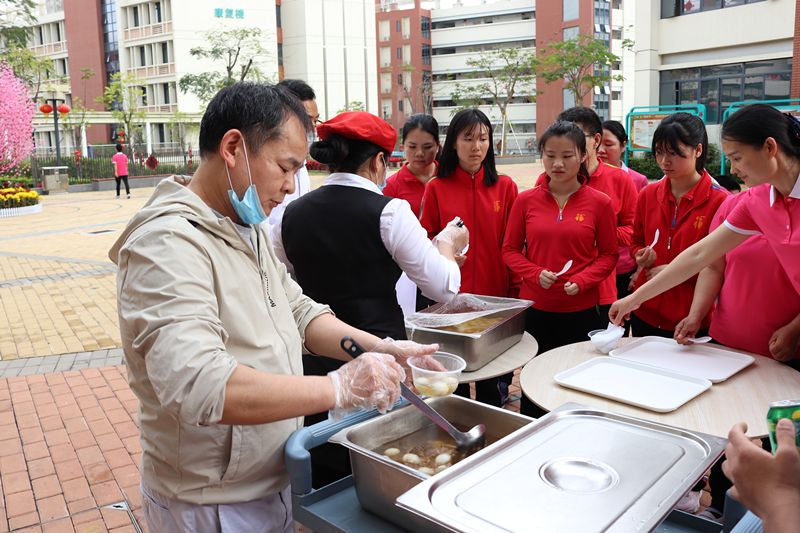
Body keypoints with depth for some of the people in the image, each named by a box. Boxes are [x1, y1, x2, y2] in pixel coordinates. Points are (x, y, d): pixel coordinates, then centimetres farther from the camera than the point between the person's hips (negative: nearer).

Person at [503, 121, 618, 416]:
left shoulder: (599, 203, -3)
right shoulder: (526, 200, 0)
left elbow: (608, 255, 2)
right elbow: (510, 250, 4)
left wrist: (581, 281, -14)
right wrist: (536, 274, -12)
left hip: (581, 309, -1)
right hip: (534, 307, 1)